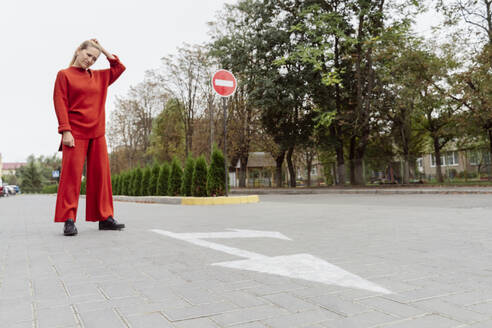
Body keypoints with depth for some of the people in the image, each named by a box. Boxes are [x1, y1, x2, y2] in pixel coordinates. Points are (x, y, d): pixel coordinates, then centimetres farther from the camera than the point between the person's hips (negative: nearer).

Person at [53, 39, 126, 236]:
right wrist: (65, 131, -14)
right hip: (76, 133, -5)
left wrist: (103, 49, 17)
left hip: (97, 134, 5)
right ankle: (69, 220, -4)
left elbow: (119, 68, 26)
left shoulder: (98, 77, 19)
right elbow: (60, 103, -4)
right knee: (71, 174, -8)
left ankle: (104, 218, 9)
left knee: (101, 174, 3)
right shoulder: (64, 75, 4)